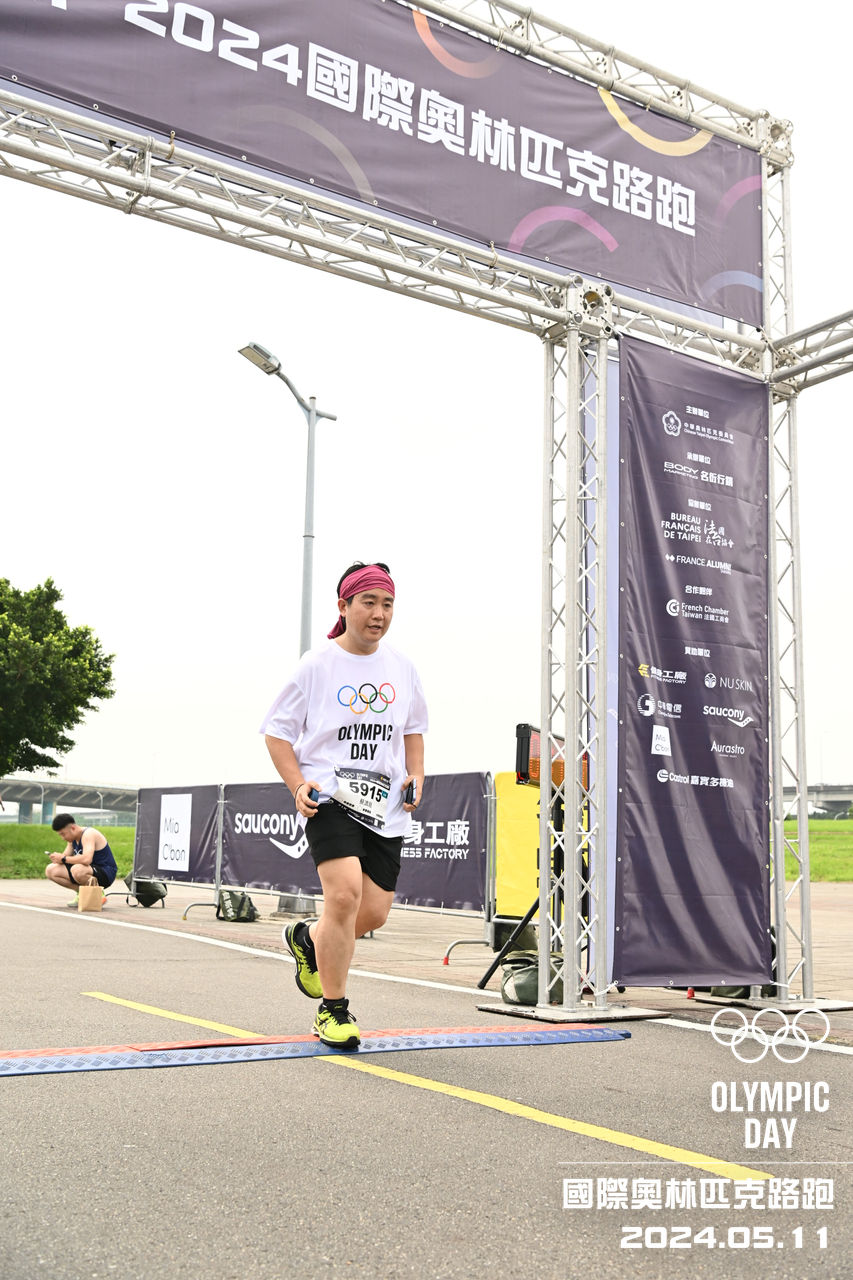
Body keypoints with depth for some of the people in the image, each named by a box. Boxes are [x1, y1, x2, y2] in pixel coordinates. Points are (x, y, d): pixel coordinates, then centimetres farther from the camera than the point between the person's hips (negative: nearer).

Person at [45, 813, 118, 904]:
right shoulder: (72, 838, 8)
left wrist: (64, 859, -26)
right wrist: (57, 858, -15)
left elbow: (87, 859, -36)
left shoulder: (88, 834, -21)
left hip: (106, 874, -9)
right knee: (50, 870, -1)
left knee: (77, 870, -41)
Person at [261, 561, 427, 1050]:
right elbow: (277, 730, 2)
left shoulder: (402, 666, 8)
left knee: (374, 913, 3)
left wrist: (416, 775, 7)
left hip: (385, 805, 5)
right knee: (345, 892, -21)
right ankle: (333, 1010, -1)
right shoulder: (316, 665, -5)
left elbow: (413, 727, 23)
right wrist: (298, 784, -12)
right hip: (329, 798, -5)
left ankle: (308, 938, 38)